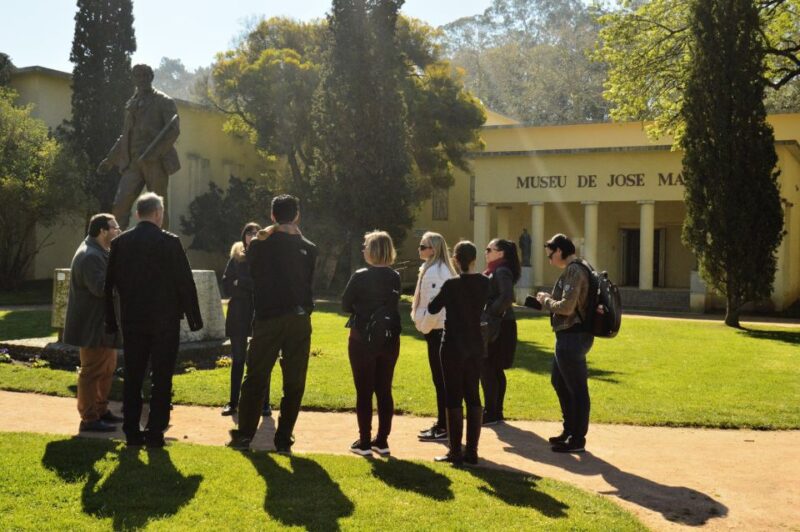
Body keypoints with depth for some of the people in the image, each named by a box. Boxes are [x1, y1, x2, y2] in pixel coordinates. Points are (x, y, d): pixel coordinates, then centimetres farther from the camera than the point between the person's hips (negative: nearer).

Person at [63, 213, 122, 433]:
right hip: (93, 325, -11)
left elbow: (110, 281, 21)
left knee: (107, 368, 18)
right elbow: (101, 287, -29)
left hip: (103, 323, 11)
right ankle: (89, 419, 1)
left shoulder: (100, 252, 14)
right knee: (92, 371, -5)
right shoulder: (90, 256, -21)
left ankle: (101, 410, 29)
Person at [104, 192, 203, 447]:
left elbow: (109, 284, 6)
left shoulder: (120, 242, 2)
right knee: (161, 378, 3)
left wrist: (111, 321, 13)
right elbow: (185, 282, -8)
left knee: (133, 377, 10)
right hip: (164, 320, -3)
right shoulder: (170, 242, -9)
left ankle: (132, 431, 12)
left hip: (132, 321, 3)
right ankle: (155, 432, 4)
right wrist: (194, 317, -1)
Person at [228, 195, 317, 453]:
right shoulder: (308, 249, 0)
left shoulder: (259, 246, -3)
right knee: (294, 383, 7)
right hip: (299, 320, 1)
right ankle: (283, 439, 8)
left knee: (255, 379, 10)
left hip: (267, 319, 0)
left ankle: (244, 435, 12)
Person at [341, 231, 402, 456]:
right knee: (384, 391, 11)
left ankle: (364, 442, 7)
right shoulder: (395, 278, 1)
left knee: (364, 392, 4)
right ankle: (382, 441, 15)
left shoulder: (360, 276, -13)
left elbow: (345, 305, -5)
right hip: (389, 339, 4)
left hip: (362, 339, -4)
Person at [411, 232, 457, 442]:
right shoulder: (440, 269, 15)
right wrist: (424, 324, 16)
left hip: (437, 330, -10)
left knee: (440, 379, -5)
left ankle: (443, 428, 0)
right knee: (441, 378, 15)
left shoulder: (433, 271, -16)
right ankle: (442, 423, 23)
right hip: (440, 328, 10)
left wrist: (424, 326, -11)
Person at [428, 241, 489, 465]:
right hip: (476, 345, 5)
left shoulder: (452, 285, -14)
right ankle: (471, 451, 12)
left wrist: (442, 296, 16)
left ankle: (455, 451, 5)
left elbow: (432, 309, -1)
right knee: (472, 396, 10)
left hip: (454, 346, -5)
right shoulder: (483, 282, 0)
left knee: (454, 398, 2)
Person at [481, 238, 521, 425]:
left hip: (498, 327, -10)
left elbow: (507, 297, -26)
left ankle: (491, 413, -2)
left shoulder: (502, 271, -14)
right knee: (494, 369, 12)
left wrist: (489, 314, -20)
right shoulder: (495, 271, 16)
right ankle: (495, 412, 18)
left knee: (487, 369, -7)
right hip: (494, 326, 10)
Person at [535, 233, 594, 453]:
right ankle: (570, 430, 33)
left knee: (577, 388, -1)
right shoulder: (578, 269, 14)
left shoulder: (573, 271, -18)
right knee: (558, 381, 22)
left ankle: (577, 439, 8)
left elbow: (567, 307, -25)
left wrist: (546, 300, -9)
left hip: (572, 336, -11)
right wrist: (548, 299, 6)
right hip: (571, 335, 11)